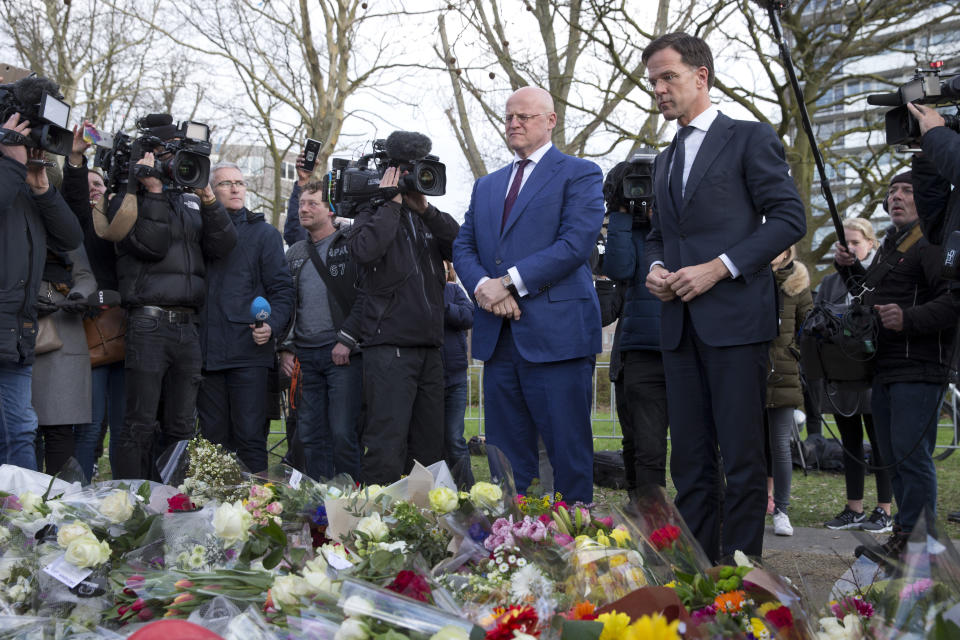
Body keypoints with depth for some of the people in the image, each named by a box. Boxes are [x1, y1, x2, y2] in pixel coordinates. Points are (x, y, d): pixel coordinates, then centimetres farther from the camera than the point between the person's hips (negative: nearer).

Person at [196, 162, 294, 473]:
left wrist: (272, 325, -14)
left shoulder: (263, 232, 8)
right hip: (207, 351, 3)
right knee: (213, 437, 7)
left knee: (250, 438, -4)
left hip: (249, 352, -3)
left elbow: (282, 288, 1)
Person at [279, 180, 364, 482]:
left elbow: (365, 296, -7)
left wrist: (347, 339, -13)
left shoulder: (351, 244, 1)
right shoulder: (295, 253, 19)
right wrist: (286, 348, 8)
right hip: (305, 355, 6)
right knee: (310, 434, 5)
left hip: (343, 354, -5)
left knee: (343, 433, -9)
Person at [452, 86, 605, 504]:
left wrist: (509, 281, -14)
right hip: (498, 336, 6)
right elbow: (463, 247, 16)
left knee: (569, 451, -3)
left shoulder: (580, 174, 2)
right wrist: (482, 286, -6)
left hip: (555, 333, -6)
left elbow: (577, 243, -11)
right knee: (506, 456, 8)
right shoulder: (487, 186, 22)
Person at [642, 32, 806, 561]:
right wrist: (654, 268, 6)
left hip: (735, 318, -6)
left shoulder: (750, 138, 1)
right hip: (680, 325, 6)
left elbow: (789, 218, -6)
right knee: (690, 461, 6)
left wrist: (718, 267, -13)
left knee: (742, 459, -4)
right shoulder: (665, 160, 22)